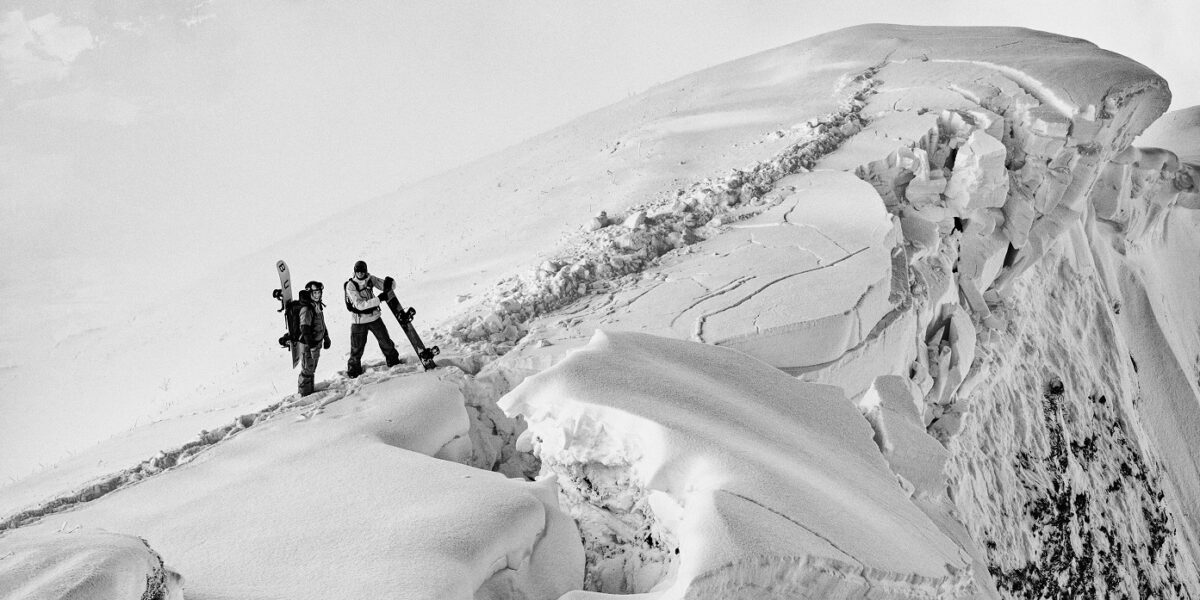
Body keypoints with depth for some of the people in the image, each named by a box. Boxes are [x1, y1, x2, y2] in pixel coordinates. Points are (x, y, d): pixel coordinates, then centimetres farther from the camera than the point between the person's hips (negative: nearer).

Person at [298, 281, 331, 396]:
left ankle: (310, 389, 32)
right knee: (307, 369, 2)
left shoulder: (317, 305, 7)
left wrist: (326, 338, 26)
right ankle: (305, 392, 14)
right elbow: (305, 329, -26)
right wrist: (311, 345, -27)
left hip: (317, 342, 9)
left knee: (312, 368, 20)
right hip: (307, 344, -9)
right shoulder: (306, 309, -23)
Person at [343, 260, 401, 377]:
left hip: (374, 316, 4)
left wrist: (389, 283, -25)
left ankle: (393, 360, 35)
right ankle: (353, 368, 21)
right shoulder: (350, 285, -18)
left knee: (385, 340, 14)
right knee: (357, 348, 1)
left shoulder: (370, 279, -5)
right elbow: (360, 305, -26)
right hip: (358, 320, -4)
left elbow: (383, 285, 2)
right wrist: (378, 299, -35)